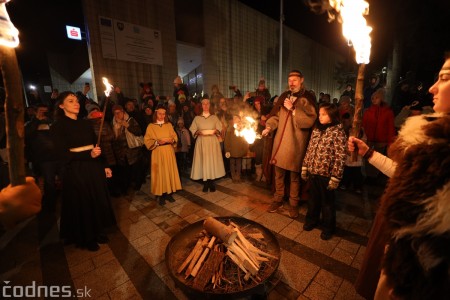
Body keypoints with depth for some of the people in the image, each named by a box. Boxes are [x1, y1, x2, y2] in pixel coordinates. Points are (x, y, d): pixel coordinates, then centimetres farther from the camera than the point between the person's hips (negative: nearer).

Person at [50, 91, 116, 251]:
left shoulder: (86, 123, 8)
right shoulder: (58, 126, -7)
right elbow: (63, 154, -15)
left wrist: (104, 166, 7)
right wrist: (89, 154, -28)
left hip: (94, 168, 5)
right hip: (76, 171, -5)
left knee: (98, 201, 14)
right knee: (82, 205, 9)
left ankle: (98, 232, 35)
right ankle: (86, 238, 31)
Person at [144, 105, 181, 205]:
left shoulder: (169, 125, 8)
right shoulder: (151, 126, -1)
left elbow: (175, 137, 8)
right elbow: (147, 141, -4)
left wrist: (171, 140, -13)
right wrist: (157, 142, -19)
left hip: (169, 152, 3)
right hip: (158, 153, -3)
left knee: (170, 171, 6)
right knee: (159, 173, 1)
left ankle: (169, 193, 18)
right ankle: (160, 195, 11)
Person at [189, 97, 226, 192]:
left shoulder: (214, 117, 11)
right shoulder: (197, 118, 9)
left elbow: (219, 129, 8)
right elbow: (192, 130, 6)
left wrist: (215, 131, -12)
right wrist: (198, 132, -13)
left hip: (213, 142, 1)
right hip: (201, 142, 0)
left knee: (213, 160, -2)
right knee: (203, 161, -2)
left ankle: (212, 183, 8)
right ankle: (205, 183, 6)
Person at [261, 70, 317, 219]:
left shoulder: (307, 98, -3)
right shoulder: (284, 96, 12)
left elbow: (310, 121, -13)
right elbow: (276, 115, 14)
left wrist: (293, 109, -17)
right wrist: (269, 126, -4)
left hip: (296, 143, -4)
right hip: (280, 141, 4)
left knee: (294, 175, 7)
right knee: (278, 173, 13)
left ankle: (293, 203, 25)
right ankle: (278, 199, 31)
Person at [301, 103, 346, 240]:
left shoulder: (338, 132, -12)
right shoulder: (316, 129, 6)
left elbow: (340, 157, -14)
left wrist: (335, 177, -16)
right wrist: (305, 167, 10)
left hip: (326, 174, -5)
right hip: (313, 172, 5)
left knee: (327, 202, 13)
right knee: (313, 198, 20)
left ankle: (328, 227, 32)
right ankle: (311, 220, 41)